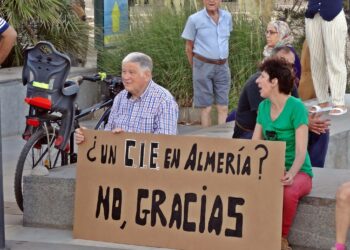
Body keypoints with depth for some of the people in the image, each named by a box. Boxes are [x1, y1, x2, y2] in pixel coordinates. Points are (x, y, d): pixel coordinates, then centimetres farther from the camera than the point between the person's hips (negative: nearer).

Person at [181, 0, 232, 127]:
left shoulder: (227, 17, 3)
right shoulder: (194, 19, -8)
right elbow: (189, 47, 1)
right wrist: (196, 67, 8)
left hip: (223, 66, 4)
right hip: (203, 65, -3)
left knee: (223, 107, 3)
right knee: (206, 107, 0)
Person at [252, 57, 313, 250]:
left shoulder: (296, 107, -12)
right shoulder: (263, 107, 7)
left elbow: (301, 150, -18)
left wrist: (290, 174, -36)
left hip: (297, 171, -5)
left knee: (288, 192, -38)